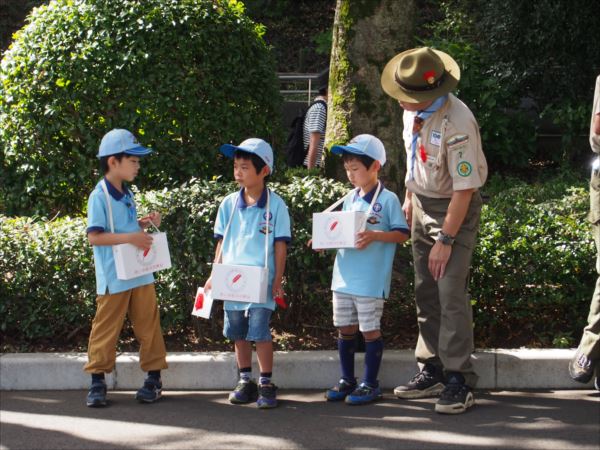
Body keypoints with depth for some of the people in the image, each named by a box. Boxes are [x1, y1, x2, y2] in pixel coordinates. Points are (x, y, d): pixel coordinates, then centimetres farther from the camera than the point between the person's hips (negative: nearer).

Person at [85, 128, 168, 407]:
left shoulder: (126, 195, 11)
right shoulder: (99, 197, -14)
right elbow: (94, 236, -21)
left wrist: (144, 223, 6)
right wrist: (131, 237, -25)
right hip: (113, 279, -7)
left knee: (149, 325, 8)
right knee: (106, 329, 1)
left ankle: (154, 377, 17)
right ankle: (97, 380, 10)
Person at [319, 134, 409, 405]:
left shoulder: (388, 199, -8)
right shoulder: (350, 200, 12)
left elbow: (402, 234, -10)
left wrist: (375, 235, -23)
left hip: (371, 279, -7)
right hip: (343, 277, 7)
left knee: (370, 329, 1)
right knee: (345, 329, 12)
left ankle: (370, 384, 10)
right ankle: (347, 380, 23)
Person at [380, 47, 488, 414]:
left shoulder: (457, 123, -28)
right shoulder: (413, 110, -2)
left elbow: (464, 188, -24)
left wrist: (446, 239, -21)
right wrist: (409, 199, 20)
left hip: (456, 208, -8)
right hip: (423, 202, 8)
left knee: (451, 292, -13)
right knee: (426, 293, 9)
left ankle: (459, 381, -9)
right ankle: (432, 371, 18)